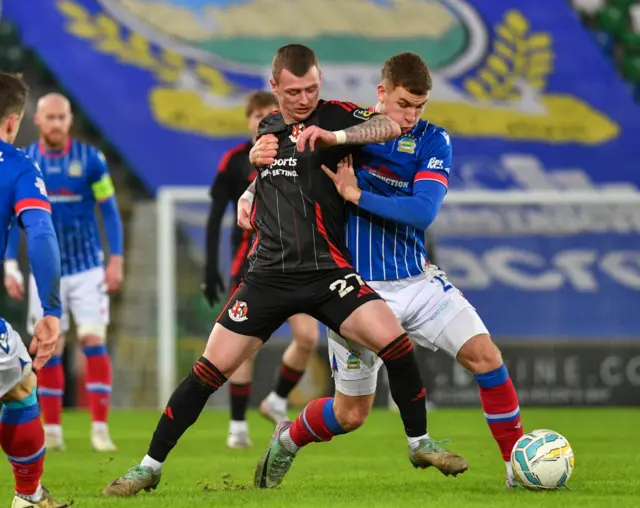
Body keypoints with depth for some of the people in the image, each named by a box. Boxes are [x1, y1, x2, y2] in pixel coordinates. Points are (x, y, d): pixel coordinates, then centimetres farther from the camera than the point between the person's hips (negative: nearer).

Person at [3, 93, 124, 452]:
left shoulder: (90, 159, -4)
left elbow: (110, 210, 0)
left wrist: (116, 260, -6)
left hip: (88, 269, -2)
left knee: (94, 343, -10)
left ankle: (100, 429, -8)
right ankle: (52, 431, 11)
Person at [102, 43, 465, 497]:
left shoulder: (335, 116, -2)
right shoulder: (267, 128, 13)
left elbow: (390, 127, -22)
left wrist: (335, 137, -35)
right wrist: (254, 159, 12)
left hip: (326, 272, -3)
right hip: (269, 273, 3)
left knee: (393, 340, -23)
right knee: (210, 370, -2)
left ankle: (420, 443, -3)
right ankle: (150, 467, 9)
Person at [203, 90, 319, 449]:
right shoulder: (235, 160, -2)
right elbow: (215, 217, -1)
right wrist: (211, 268, -7)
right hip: (249, 261, -3)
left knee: (308, 337, -10)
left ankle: (277, 401, 14)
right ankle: (238, 426, 4)